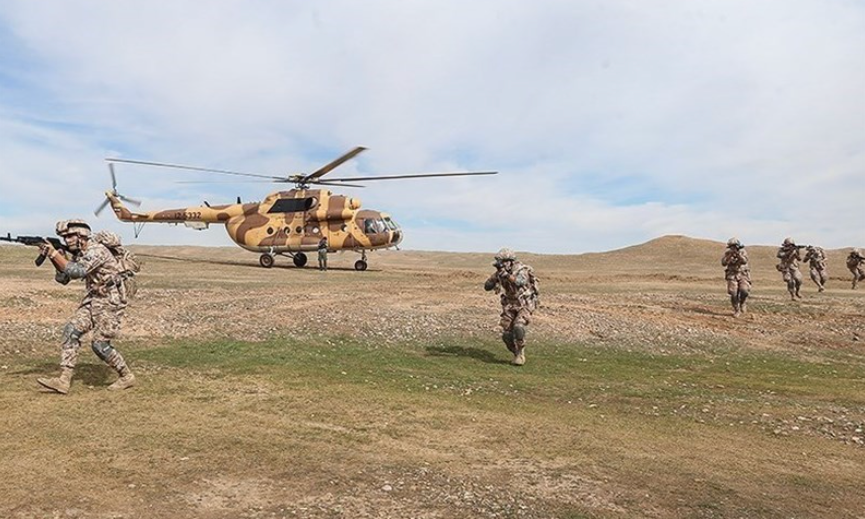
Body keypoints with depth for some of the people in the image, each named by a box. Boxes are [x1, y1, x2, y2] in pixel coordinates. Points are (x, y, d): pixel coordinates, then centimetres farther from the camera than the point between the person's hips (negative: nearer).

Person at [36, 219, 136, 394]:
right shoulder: (79, 254, 10)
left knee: (100, 344, -8)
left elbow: (76, 271, -28)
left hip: (110, 302, -9)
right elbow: (62, 278, 11)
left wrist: (54, 253, -22)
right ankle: (64, 381, -3)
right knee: (71, 330, -5)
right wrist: (52, 257, -2)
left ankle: (127, 377, 9)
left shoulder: (97, 250, -19)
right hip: (92, 300, 9)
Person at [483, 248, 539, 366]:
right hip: (509, 306, 6)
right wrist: (495, 275, -21)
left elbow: (520, 282, -42)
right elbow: (487, 286, -5)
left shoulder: (521, 270, -20)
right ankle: (517, 354, 19)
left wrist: (506, 274, -52)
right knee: (506, 334, -3)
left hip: (525, 305, -5)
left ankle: (520, 354, -8)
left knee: (518, 327, -27)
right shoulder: (500, 272, -3)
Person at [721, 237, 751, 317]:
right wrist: (730, 255, -23)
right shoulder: (728, 252, 0)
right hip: (732, 275, 1)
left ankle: (743, 304, 12)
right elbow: (723, 263, -12)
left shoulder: (743, 252, -3)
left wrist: (738, 254, -34)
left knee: (744, 291, -20)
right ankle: (736, 311, 7)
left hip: (743, 275, -1)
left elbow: (744, 261, -21)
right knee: (733, 293, -9)